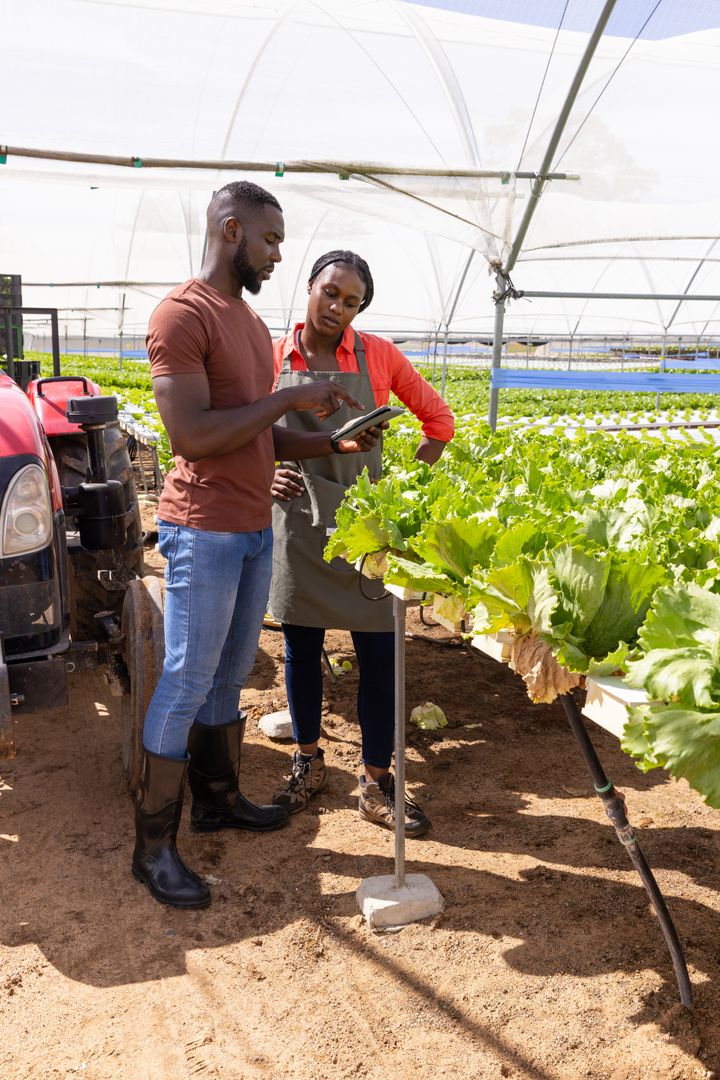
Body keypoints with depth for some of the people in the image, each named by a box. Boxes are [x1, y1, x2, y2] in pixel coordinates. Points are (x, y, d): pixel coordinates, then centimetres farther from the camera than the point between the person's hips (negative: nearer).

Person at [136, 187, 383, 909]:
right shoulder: (181, 314, -12)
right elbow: (191, 435, -21)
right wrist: (290, 397, -16)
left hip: (255, 530, 9)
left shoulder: (250, 321, 16)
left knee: (230, 674, 17)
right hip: (203, 532, -8)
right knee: (186, 684, -1)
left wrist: (333, 444, 4)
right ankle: (152, 847, 14)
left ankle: (217, 800, 34)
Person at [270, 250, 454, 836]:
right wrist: (267, 476, -6)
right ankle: (309, 763, 30)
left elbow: (439, 419, 8)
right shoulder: (273, 357, 1)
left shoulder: (378, 355, -1)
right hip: (298, 520, 1)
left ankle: (376, 783, 16)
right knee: (301, 645, 10)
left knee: (379, 651, 1)